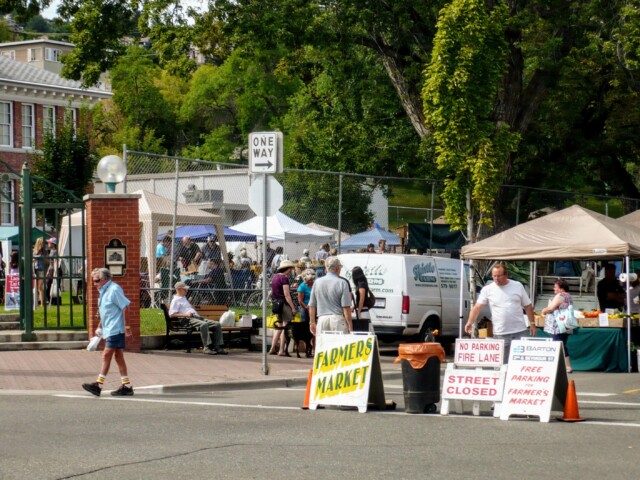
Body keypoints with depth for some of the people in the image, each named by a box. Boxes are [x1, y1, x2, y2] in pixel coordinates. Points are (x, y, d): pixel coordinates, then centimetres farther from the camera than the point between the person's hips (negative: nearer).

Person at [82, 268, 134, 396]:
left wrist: (126, 327, -20)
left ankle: (99, 385, -7)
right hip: (109, 330, 10)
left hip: (115, 329, -10)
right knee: (118, 357, 9)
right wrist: (99, 327, 24)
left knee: (106, 355, -8)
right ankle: (126, 386, 11)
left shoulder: (114, 289, -13)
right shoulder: (103, 291, 16)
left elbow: (125, 307, -17)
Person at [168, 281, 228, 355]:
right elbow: (171, 315, -9)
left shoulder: (184, 298, 31)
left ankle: (218, 347, -12)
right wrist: (185, 314, -16)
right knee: (204, 324, -39)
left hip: (197, 317, 9)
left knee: (217, 324, -7)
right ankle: (207, 347, -37)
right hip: (189, 319, -9)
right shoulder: (176, 300, 4)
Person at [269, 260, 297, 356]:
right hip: (284, 304, -9)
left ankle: (272, 349, 16)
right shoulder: (284, 278, -14)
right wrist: (293, 307, -17)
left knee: (280, 326, 17)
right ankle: (282, 351, -4)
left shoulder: (275, 277, 13)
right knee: (285, 327, -4)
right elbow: (287, 295, -18)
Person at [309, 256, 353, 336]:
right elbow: (346, 307, -8)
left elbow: (311, 305, 11)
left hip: (322, 319, 3)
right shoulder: (342, 283, -5)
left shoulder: (317, 282, 8)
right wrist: (350, 326, -3)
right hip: (338, 319, -3)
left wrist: (312, 322, 20)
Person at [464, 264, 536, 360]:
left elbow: (528, 306, 10)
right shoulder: (487, 289, 1)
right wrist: (470, 322, -20)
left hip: (520, 332, 1)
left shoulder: (518, 286, 4)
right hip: (500, 334, -1)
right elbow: (477, 307, -5)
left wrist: (532, 323, 3)